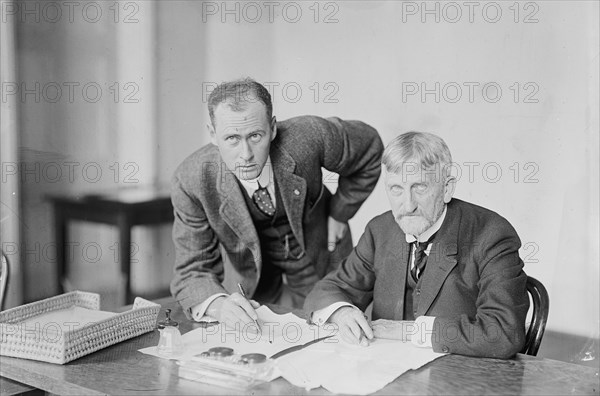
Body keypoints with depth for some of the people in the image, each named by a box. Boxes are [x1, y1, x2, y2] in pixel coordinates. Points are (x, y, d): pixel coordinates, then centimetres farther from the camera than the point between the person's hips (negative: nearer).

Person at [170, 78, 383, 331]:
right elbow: (192, 271, -26)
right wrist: (219, 304, -49)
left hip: (318, 256, 0)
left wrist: (340, 213, -8)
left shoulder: (308, 136, -33)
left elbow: (370, 148, -11)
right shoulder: (190, 182, -31)